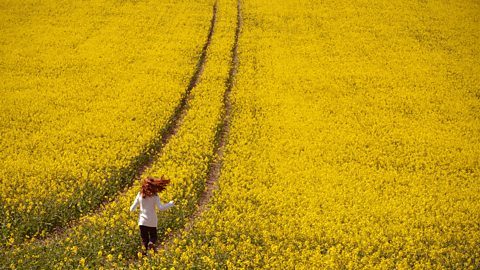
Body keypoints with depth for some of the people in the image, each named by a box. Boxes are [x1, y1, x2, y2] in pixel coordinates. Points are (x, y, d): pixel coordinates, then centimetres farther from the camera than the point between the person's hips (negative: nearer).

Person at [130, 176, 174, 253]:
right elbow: (161, 208, -19)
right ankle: (151, 243, -19)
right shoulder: (155, 196, -10)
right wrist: (171, 204, -5)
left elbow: (132, 209, 1)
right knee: (153, 236, 15)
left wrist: (132, 209, 25)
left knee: (144, 239, 10)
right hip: (152, 222, -1)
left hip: (142, 221, 1)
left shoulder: (140, 195, -3)